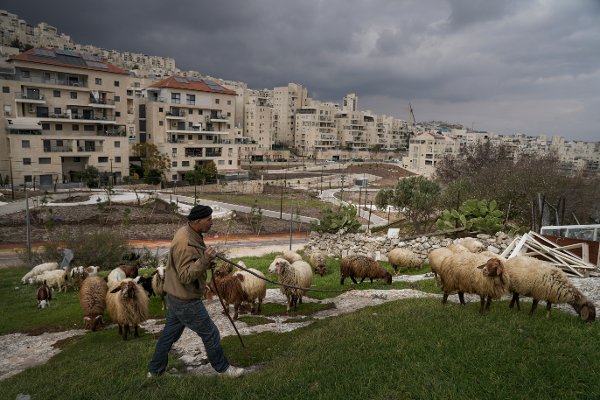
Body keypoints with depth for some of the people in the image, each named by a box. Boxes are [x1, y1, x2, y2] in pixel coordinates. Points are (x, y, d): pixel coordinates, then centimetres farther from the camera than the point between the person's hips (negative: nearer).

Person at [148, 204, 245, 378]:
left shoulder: (187, 232, 3)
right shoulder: (185, 244, -28)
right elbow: (185, 276, -29)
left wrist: (206, 259, 2)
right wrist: (204, 261, -39)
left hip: (177, 297, 10)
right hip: (186, 301, -10)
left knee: (169, 333, 22)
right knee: (210, 334, 5)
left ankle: (155, 370, 36)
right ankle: (223, 368, 22)